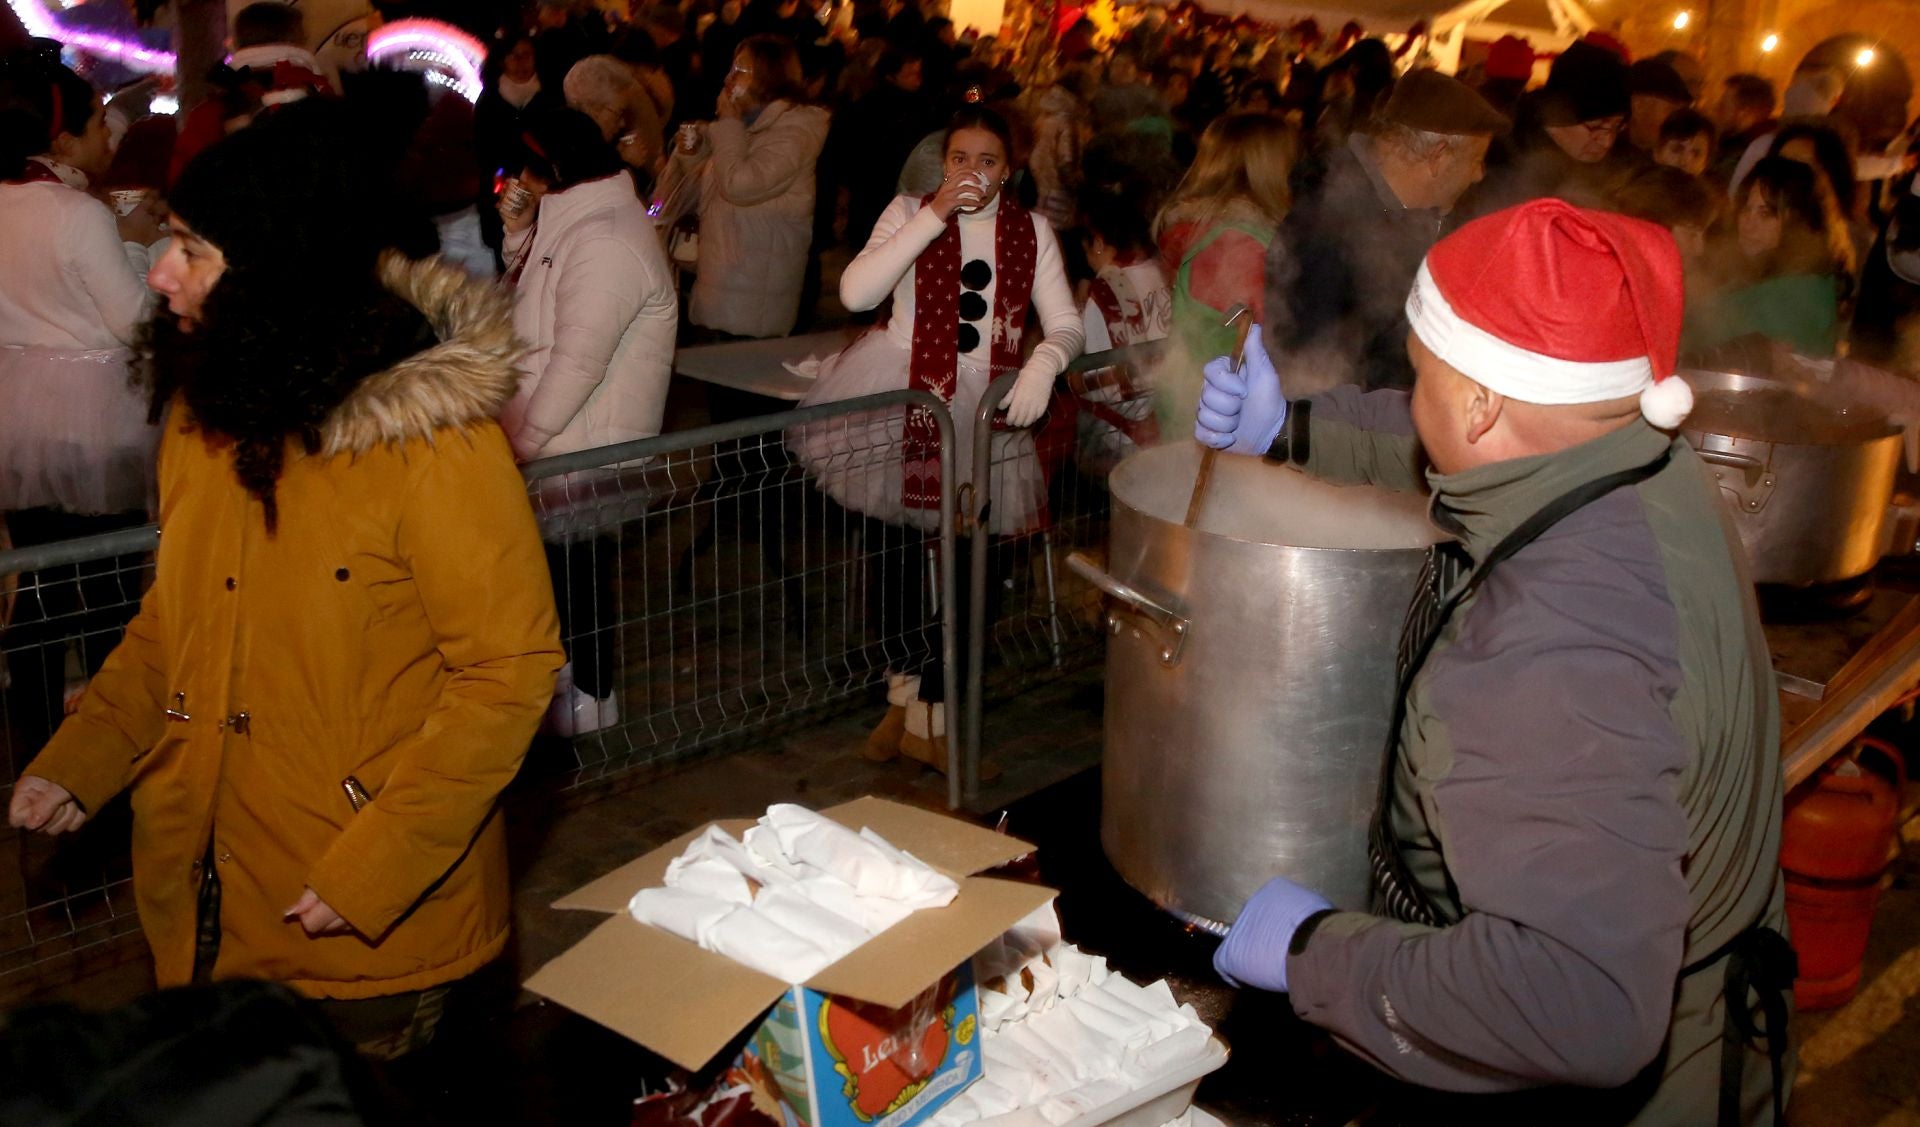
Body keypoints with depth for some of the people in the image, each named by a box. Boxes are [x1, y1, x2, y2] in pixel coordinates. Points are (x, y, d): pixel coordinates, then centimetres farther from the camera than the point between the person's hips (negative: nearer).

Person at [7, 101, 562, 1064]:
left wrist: (375, 870, -20)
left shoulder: (432, 439, -20)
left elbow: (510, 670, -19)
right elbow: (173, 615, 14)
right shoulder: (204, 404, 2)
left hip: (376, 918, -6)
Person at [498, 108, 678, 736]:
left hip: (586, 450, -10)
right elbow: (527, 303, 21)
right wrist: (518, 230, 7)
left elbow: (579, 359, -26)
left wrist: (525, 438, -20)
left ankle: (590, 697, 17)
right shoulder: (574, 224, 13)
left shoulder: (604, 244, -22)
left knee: (581, 570, 3)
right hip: (556, 442, 10)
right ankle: (569, 669, 34)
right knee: (560, 564, 19)